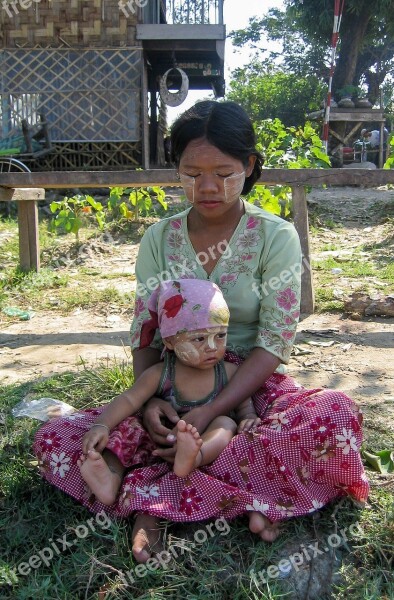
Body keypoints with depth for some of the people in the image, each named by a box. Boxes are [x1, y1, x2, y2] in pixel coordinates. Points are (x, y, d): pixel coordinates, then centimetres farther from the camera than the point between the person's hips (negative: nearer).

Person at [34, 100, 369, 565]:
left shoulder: (276, 237, -6)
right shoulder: (159, 239, 2)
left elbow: (274, 342, -11)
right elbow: (144, 335, 1)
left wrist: (212, 413, -24)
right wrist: (148, 399, -19)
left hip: (251, 389, -1)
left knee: (337, 417, -33)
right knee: (54, 440, -18)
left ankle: (153, 491, -25)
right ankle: (247, 498, -23)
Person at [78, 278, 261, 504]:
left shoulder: (229, 372, -3)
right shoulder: (160, 374, -7)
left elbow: (244, 404, 6)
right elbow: (129, 400, -11)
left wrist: (249, 418, -18)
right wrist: (102, 425, -27)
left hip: (210, 442, -1)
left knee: (226, 423, -28)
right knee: (126, 427, -15)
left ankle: (193, 457, -56)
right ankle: (111, 479, -32)